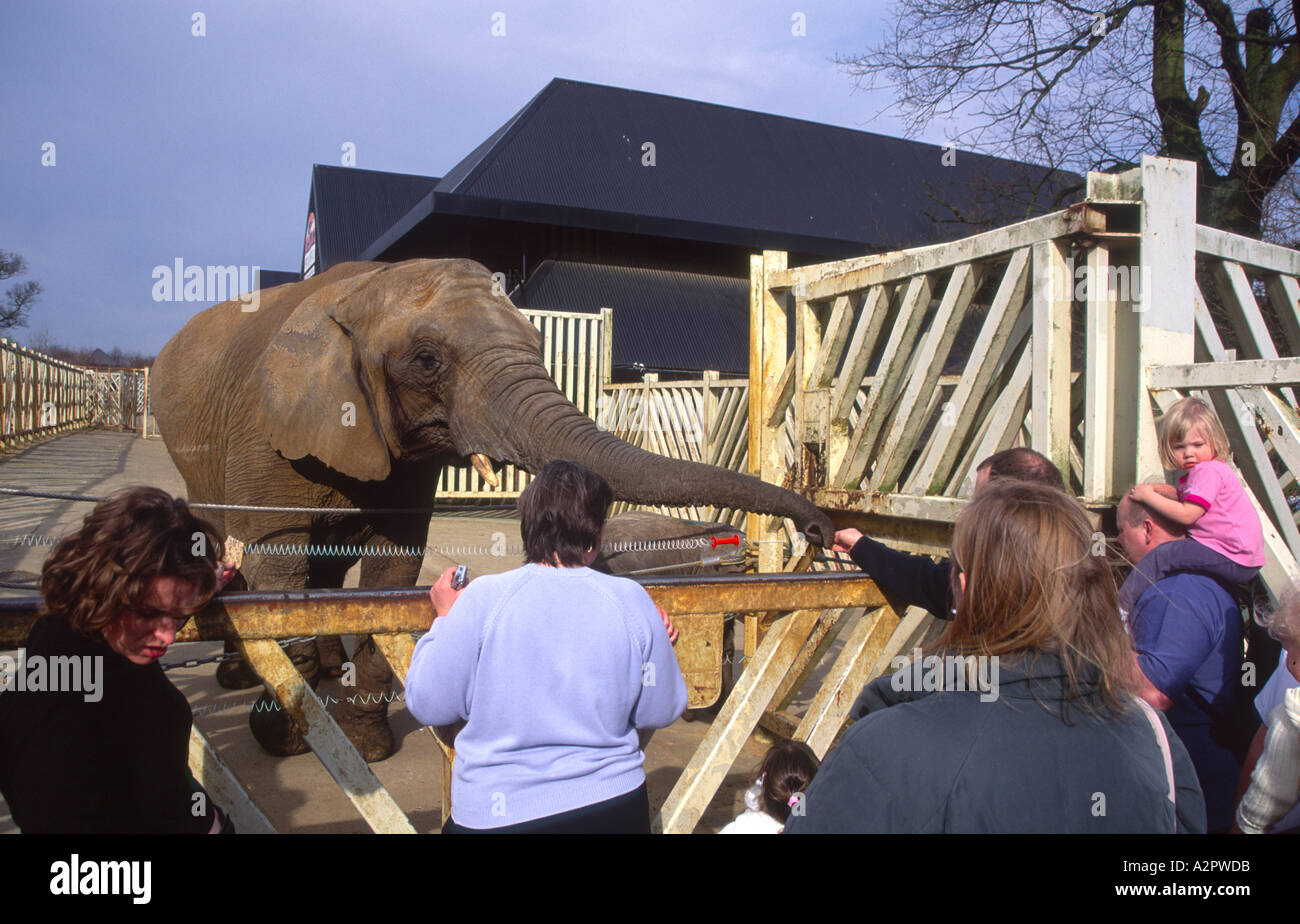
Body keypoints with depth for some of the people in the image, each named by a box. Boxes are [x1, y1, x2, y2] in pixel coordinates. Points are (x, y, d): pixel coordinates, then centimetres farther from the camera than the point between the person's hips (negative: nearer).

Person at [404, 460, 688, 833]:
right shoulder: (630, 600, -10)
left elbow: (427, 705, -6)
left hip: (496, 814, -1)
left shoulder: (483, 597, -15)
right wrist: (659, 645, 15)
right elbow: (660, 712, -1)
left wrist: (445, 620, 7)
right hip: (614, 805, 1)